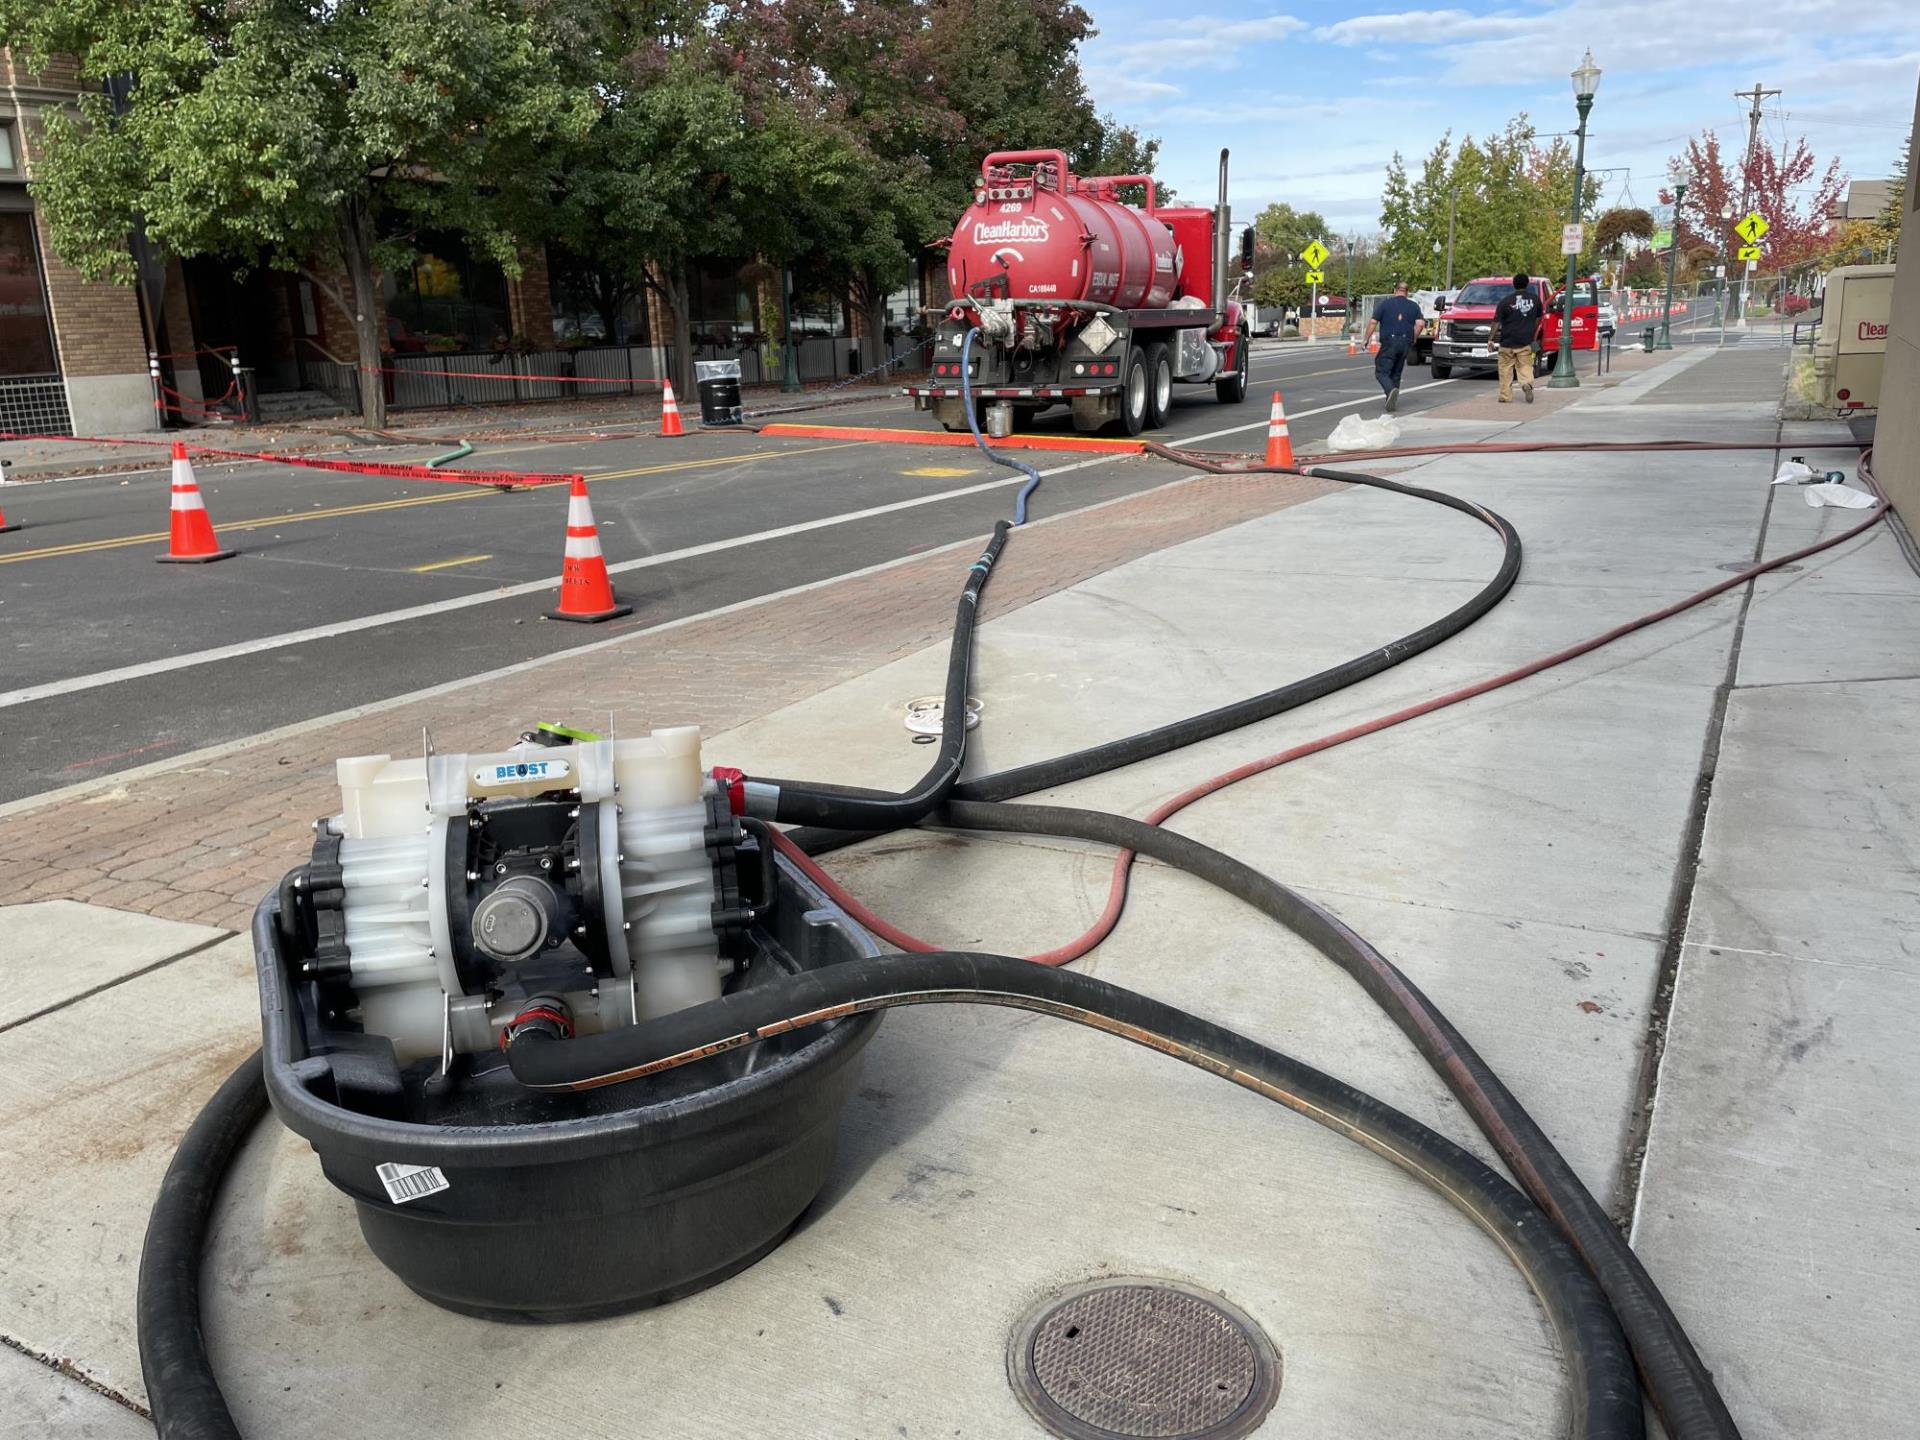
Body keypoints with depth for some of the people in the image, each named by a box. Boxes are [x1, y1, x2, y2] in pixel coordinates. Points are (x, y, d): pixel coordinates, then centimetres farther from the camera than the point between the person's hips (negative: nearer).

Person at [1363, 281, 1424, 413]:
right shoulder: (1413, 306, 10)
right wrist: (1413, 338, 12)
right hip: (1405, 343, 4)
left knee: (1381, 372, -4)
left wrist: (1367, 338, 5)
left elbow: (1373, 322, -4)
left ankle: (1391, 390, -32)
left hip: (1389, 342, -4)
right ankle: (1392, 401, 13)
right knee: (1396, 373, 15)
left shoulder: (1385, 303, 2)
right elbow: (1420, 323, -1)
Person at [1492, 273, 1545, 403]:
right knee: (1525, 366, 6)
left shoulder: (1505, 301, -4)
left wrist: (1491, 339, -2)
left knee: (1506, 369, 6)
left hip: (1508, 341, -2)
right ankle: (1527, 384, -22)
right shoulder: (1535, 299, 5)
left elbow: (1497, 322, -7)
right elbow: (1539, 318, 15)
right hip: (1526, 342, 2)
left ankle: (1506, 396, 5)